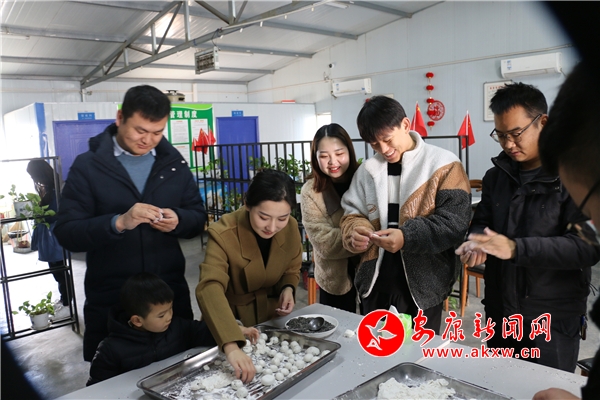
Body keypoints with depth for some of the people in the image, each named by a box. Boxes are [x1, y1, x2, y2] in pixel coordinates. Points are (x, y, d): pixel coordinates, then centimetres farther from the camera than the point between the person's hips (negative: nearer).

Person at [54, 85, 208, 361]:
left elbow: (198, 218, 6)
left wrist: (178, 220, -16)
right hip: (110, 300, -2)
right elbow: (65, 233, -11)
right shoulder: (87, 166, -5)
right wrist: (118, 223, -27)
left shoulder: (174, 163, 5)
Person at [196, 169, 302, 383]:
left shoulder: (291, 227, -14)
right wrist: (231, 346, -56)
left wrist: (288, 289, -18)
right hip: (233, 324, -4)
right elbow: (210, 289, -43)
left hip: (272, 320, 4)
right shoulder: (223, 234, -29)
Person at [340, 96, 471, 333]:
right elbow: (352, 213, 9)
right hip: (375, 282, 4)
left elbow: (455, 222, -14)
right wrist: (355, 233, -14)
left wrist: (407, 237, -28)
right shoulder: (367, 169, 6)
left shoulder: (443, 165, -8)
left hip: (422, 284, -4)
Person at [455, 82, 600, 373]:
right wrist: (475, 243, -13)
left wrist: (516, 248, -31)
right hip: (499, 314, 5)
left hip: (552, 321, -5)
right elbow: (481, 222, 11)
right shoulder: (496, 175, 6)